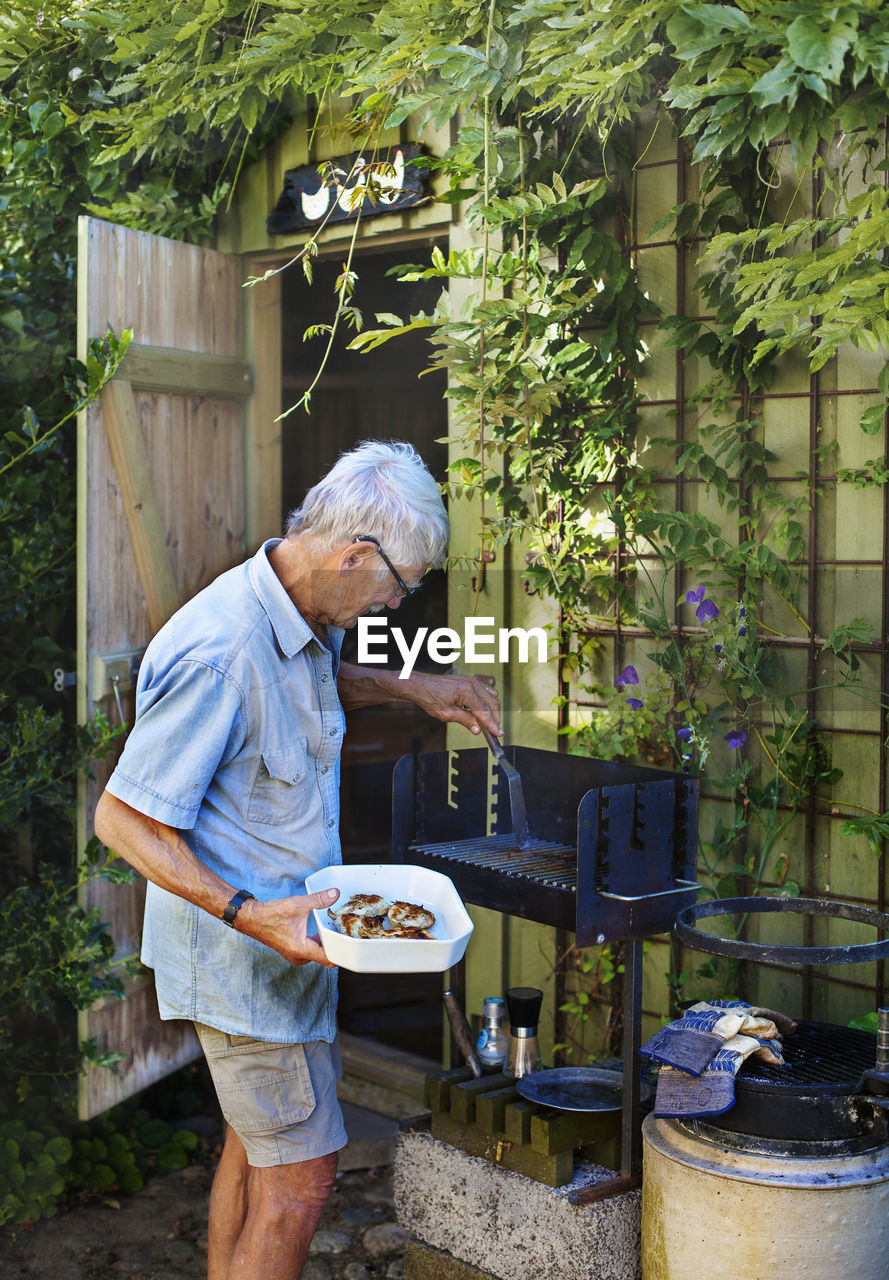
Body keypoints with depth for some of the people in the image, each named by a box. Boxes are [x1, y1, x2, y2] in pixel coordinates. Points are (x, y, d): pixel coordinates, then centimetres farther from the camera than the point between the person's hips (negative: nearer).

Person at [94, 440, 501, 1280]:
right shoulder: (217, 654, -30)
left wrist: (411, 688, 11)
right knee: (300, 1171, -1)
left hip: (277, 933, 10)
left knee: (258, 1141, 21)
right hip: (244, 955, -9)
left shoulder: (302, 618, -1)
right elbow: (123, 820, -24)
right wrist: (247, 915, -30)